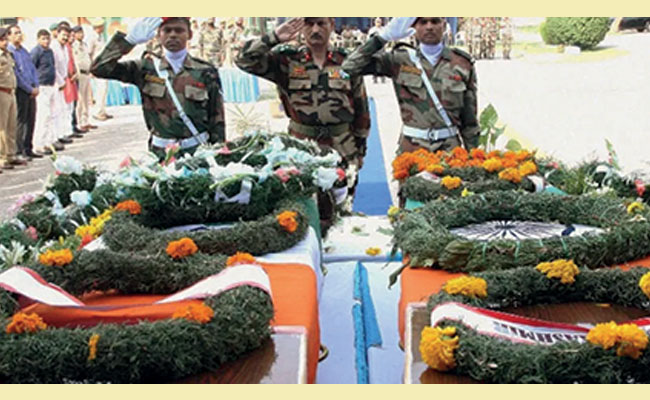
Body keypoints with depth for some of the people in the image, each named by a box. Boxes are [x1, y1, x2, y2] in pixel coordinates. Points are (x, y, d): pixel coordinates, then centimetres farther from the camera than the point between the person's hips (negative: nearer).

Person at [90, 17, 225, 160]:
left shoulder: (206, 72, 3)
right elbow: (99, 68, -4)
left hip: (199, 151, 0)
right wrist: (129, 40, -13)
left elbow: (217, 121, 6)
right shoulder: (146, 68, 4)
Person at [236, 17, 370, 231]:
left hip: (343, 152, 1)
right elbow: (245, 60, -9)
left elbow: (361, 109, 10)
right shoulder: (286, 61, 1)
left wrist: (360, 149, 10)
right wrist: (274, 38, -16)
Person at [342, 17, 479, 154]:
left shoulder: (463, 64, 4)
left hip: (450, 148, 1)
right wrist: (384, 36, -10)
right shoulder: (401, 60, 2)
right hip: (411, 148, 0)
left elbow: (470, 117, 7)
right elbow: (350, 66, -5)